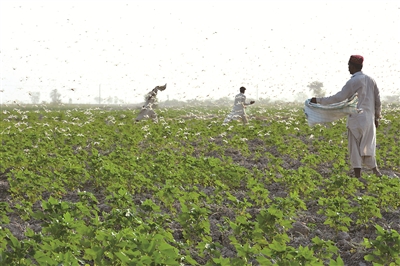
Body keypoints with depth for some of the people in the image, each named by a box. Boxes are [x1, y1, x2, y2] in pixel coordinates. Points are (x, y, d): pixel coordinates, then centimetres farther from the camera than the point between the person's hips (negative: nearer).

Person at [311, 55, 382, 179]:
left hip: (357, 119, -7)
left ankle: (358, 175, 0)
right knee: (368, 146, 18)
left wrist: (319, 100, -12)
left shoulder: (354, 82, -13)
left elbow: (339, 97, -16)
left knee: (355, 147, 0)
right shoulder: (370, 80, 8)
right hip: (369, 119, 7)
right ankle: (375, 171, 21)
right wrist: (377, 117, 24)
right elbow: (377, 100, 13)